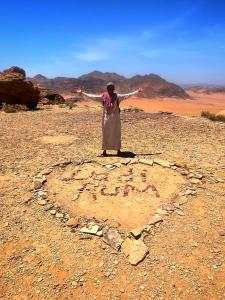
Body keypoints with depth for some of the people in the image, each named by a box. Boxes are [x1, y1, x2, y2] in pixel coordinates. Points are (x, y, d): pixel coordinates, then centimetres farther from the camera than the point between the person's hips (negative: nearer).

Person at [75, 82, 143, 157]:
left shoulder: (117, 96, 1)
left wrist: (137, 91, 2)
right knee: (105, 134, 5)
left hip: (115, 118, 0)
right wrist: (82, 92, 5)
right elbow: (93, 96, 5)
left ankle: (118, 150, 12)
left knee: (116, 134, 2)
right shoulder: (103, 96, 2)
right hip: (106, 117, 1)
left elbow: (127, 95, 3)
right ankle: (104, 151, 15)